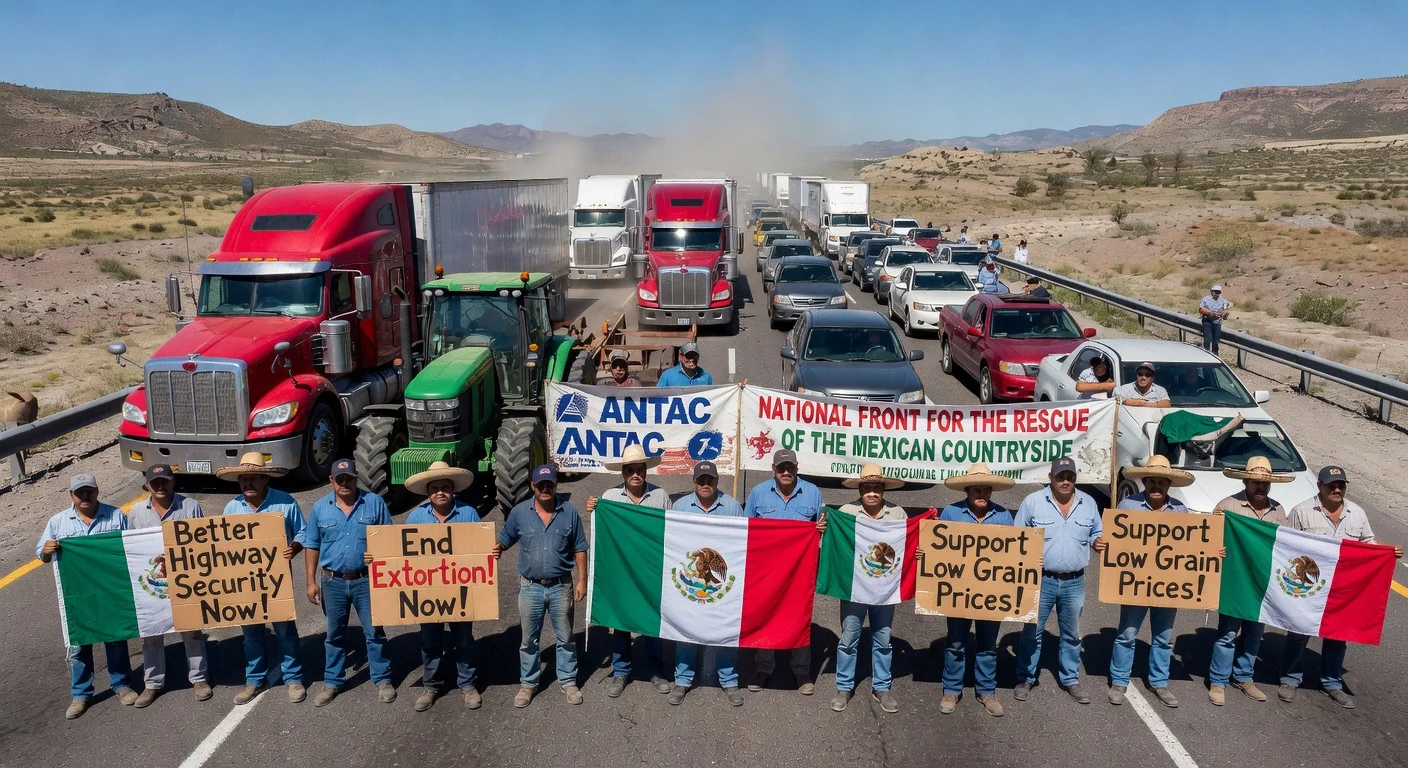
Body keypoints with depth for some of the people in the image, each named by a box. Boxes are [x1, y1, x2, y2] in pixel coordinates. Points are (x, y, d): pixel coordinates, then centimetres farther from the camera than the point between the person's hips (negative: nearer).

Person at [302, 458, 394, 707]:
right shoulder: (320, 507, 1)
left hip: (366, 580, -2)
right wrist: (311, 582, 3)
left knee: (374, 632, 5)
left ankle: (382, 680, 18)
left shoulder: (375, 503, -4)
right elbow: (312, 546, 6)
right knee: (335, 634, 15)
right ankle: (332, 682, 28)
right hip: (333, 582, 2)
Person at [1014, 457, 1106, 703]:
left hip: (1074, 582, 3)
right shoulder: (1032, 502, -5)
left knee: (1071, 634, 16)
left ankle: (1071, 680, 31)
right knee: (1032, 632, 6)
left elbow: (1095, 533, 15)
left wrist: (1096, 542, -8)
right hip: (1041, 579, -3)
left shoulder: (1088, 503, 4)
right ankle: (1026, 679, 20)